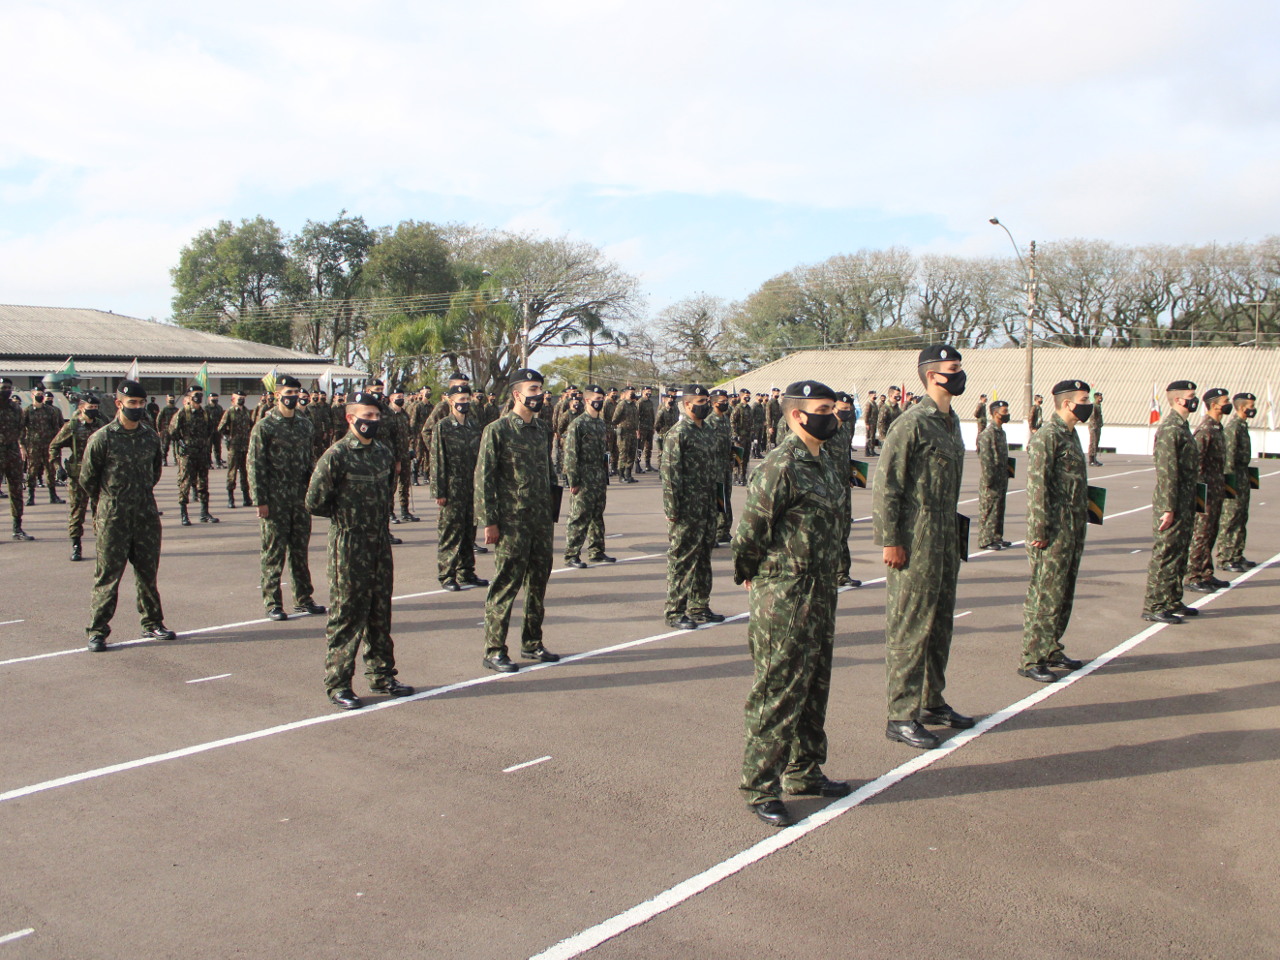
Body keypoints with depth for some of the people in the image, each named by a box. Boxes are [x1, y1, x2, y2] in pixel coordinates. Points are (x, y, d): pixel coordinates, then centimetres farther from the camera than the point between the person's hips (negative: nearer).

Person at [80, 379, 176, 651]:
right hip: (113, 519, -4)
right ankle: (97, 631, 6)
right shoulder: (102, 438, -8)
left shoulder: (151, 437, 6)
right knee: (107, 577, -1)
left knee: (148, 573, 11)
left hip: (146, 516, 4)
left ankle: (152, 624, 22)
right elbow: (87, 478, 1)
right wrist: (107, 500, 11)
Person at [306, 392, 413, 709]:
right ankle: (337, 684, 10)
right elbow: (314, 503, -12)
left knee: (380, 612, 14)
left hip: (380, 543, 7)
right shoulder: (336, 455, -13)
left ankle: (382, 676, 26)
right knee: (346, 615, -1)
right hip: (349, 544, -6)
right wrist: (345, 515, 0)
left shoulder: (384, 453, 8)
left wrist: (379, 515, 12)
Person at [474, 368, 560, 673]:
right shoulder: (497, 430, -8)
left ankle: (532, 643, 26)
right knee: (506, 583, -3)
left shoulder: (543, 428, 12)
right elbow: (483, 477, -10)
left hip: (541, 521, 7)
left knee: (539, 582, 12)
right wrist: (489, 521, -13)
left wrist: (552, 512, 15)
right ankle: (494, 650, 7)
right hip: (511, 522, -6)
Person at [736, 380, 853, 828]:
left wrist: (828, 575, 18)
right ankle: (760, 788, 10)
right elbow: (749, 532, -15)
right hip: (783, 597, -9)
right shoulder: (779, 467, -19)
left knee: (814, 687, 18)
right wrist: (752, 576, -2)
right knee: (778, 691, -1)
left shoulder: (827, 463, 10)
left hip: (821, 590, 9)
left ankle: (804, 771, 33)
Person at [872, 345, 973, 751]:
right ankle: (901, 717, 4)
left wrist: (954, 534, 20)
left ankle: (931, 702, 30)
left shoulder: (951, 421, 14)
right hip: (915, 541, -9)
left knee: (940, 623, 16)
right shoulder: (911, 423, -14)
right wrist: (890, 540, -18)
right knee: (910, 627, -4)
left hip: (946, 539, 9)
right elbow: (885, 485, -16)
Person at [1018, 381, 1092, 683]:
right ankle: (1031, 660, -1)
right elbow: (1037, 486, -19)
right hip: (1054, 533, -10)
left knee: (1064, 593, 15)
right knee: (1045, 595, -6)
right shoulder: (1046, 437, -14)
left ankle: (1051, 650, 25)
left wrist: (1080, 527, 22)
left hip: (1073, 532, 10)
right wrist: (1039, 531, -21)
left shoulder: (1071, 435, 16)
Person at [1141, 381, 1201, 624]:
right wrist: (1168, 509, -23)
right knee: (1165, 554, -5)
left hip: (1185, 503, 10)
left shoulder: (1181, 426, 14)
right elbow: (1166, 472, -22)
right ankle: (1153, 607, 0)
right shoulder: (1170, 429, -17)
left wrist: (1189, 507, 21)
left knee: (1179, 552, 15)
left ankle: (1173, 602, 25)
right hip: (1174, 504, -10)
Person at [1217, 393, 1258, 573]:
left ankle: (1237, 556, 21)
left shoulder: (1242, 425, 15)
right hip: (1235, 477, -10)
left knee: (1241, 519, 14)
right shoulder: (1233, 427, -16)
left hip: (1243, 475, 10)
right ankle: (1225, 559, -3)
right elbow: (1229, 456, -21)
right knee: (1230, 520, -7)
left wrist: (1245, 480, 20)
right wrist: (1231, 482, -22)